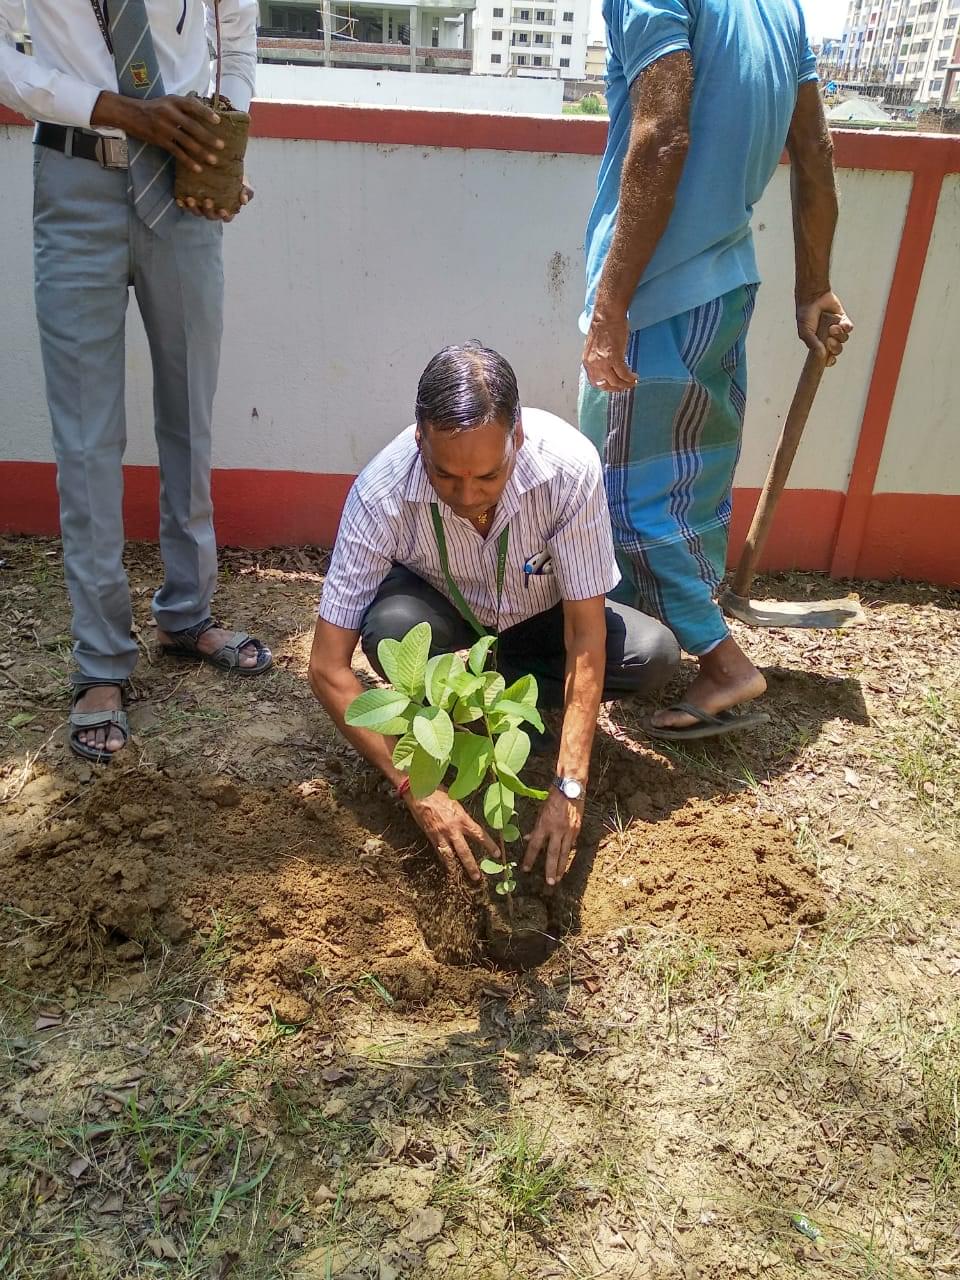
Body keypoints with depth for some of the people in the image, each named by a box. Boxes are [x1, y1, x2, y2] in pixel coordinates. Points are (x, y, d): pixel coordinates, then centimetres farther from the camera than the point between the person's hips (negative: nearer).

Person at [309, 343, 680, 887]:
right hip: (443, 612, -1)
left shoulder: (570, 466, -33)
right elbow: (328, 668, -30)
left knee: (656, 655, -24)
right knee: (392, 629, -36)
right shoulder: (381, 495, -34)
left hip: (540, 617, 2)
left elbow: (586, 640, -29)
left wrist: (569, 790, -35)